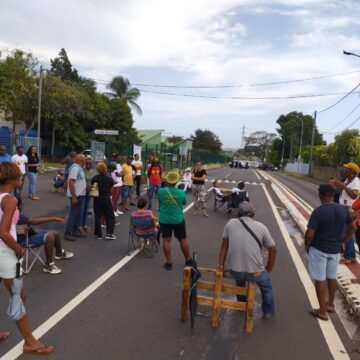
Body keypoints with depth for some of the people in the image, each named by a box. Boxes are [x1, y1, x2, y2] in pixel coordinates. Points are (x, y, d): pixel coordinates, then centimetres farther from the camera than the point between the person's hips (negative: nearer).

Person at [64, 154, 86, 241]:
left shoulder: (79, 168, 11)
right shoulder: (75, 168, -19)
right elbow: (70, 182, -25)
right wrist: (74, 196, -26)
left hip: (80, 194, 10)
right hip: (76, 195, -10)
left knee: (77, 213, 16)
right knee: (73, 214, -5)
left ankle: (75, 230, 25)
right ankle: (67, 233, 0)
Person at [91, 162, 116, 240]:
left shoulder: (95, 178, -5)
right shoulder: (109, 178, -7)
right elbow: (111, 189, 1)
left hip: (97, 198, 2)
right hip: (106, 198, -1)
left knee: (98, 216, 9)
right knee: (110, 216, 7)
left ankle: (98, 234, 13)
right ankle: (109, 233, -2)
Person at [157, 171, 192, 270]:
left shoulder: (161, 191, -11)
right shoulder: (181, 192, -13)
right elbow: (184, 202, 4)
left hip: (164, 220, 0)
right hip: (178, 219, 0)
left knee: (166, 240, 10)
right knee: (183, 240, 12)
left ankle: (169, 263, 13)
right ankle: (188, 261, 25)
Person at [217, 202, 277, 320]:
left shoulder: (230, 223, 0)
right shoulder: (261, 227, -3)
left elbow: (224, 246, 5)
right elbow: (273, 250, 4)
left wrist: (221, 266, 13)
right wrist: (268, 270, 16)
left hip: (234, 271, 2)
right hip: (255, 272, -2)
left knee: (239, 278, 39)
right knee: (266, 286, 32)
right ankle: (268, 312, 45)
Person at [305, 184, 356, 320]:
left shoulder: (318, 211, -22)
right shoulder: (342, 209, -4)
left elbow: (309, 233, -23)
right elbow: (353, 228, 6)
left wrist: (307, 245, -5)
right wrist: (342, 241, 14)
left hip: (318, 249, -6)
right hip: (335, 250, 6)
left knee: (320, 280, 6)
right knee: (331, 277, 22)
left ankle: (323, 312, 16)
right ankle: (330, 304, 39)